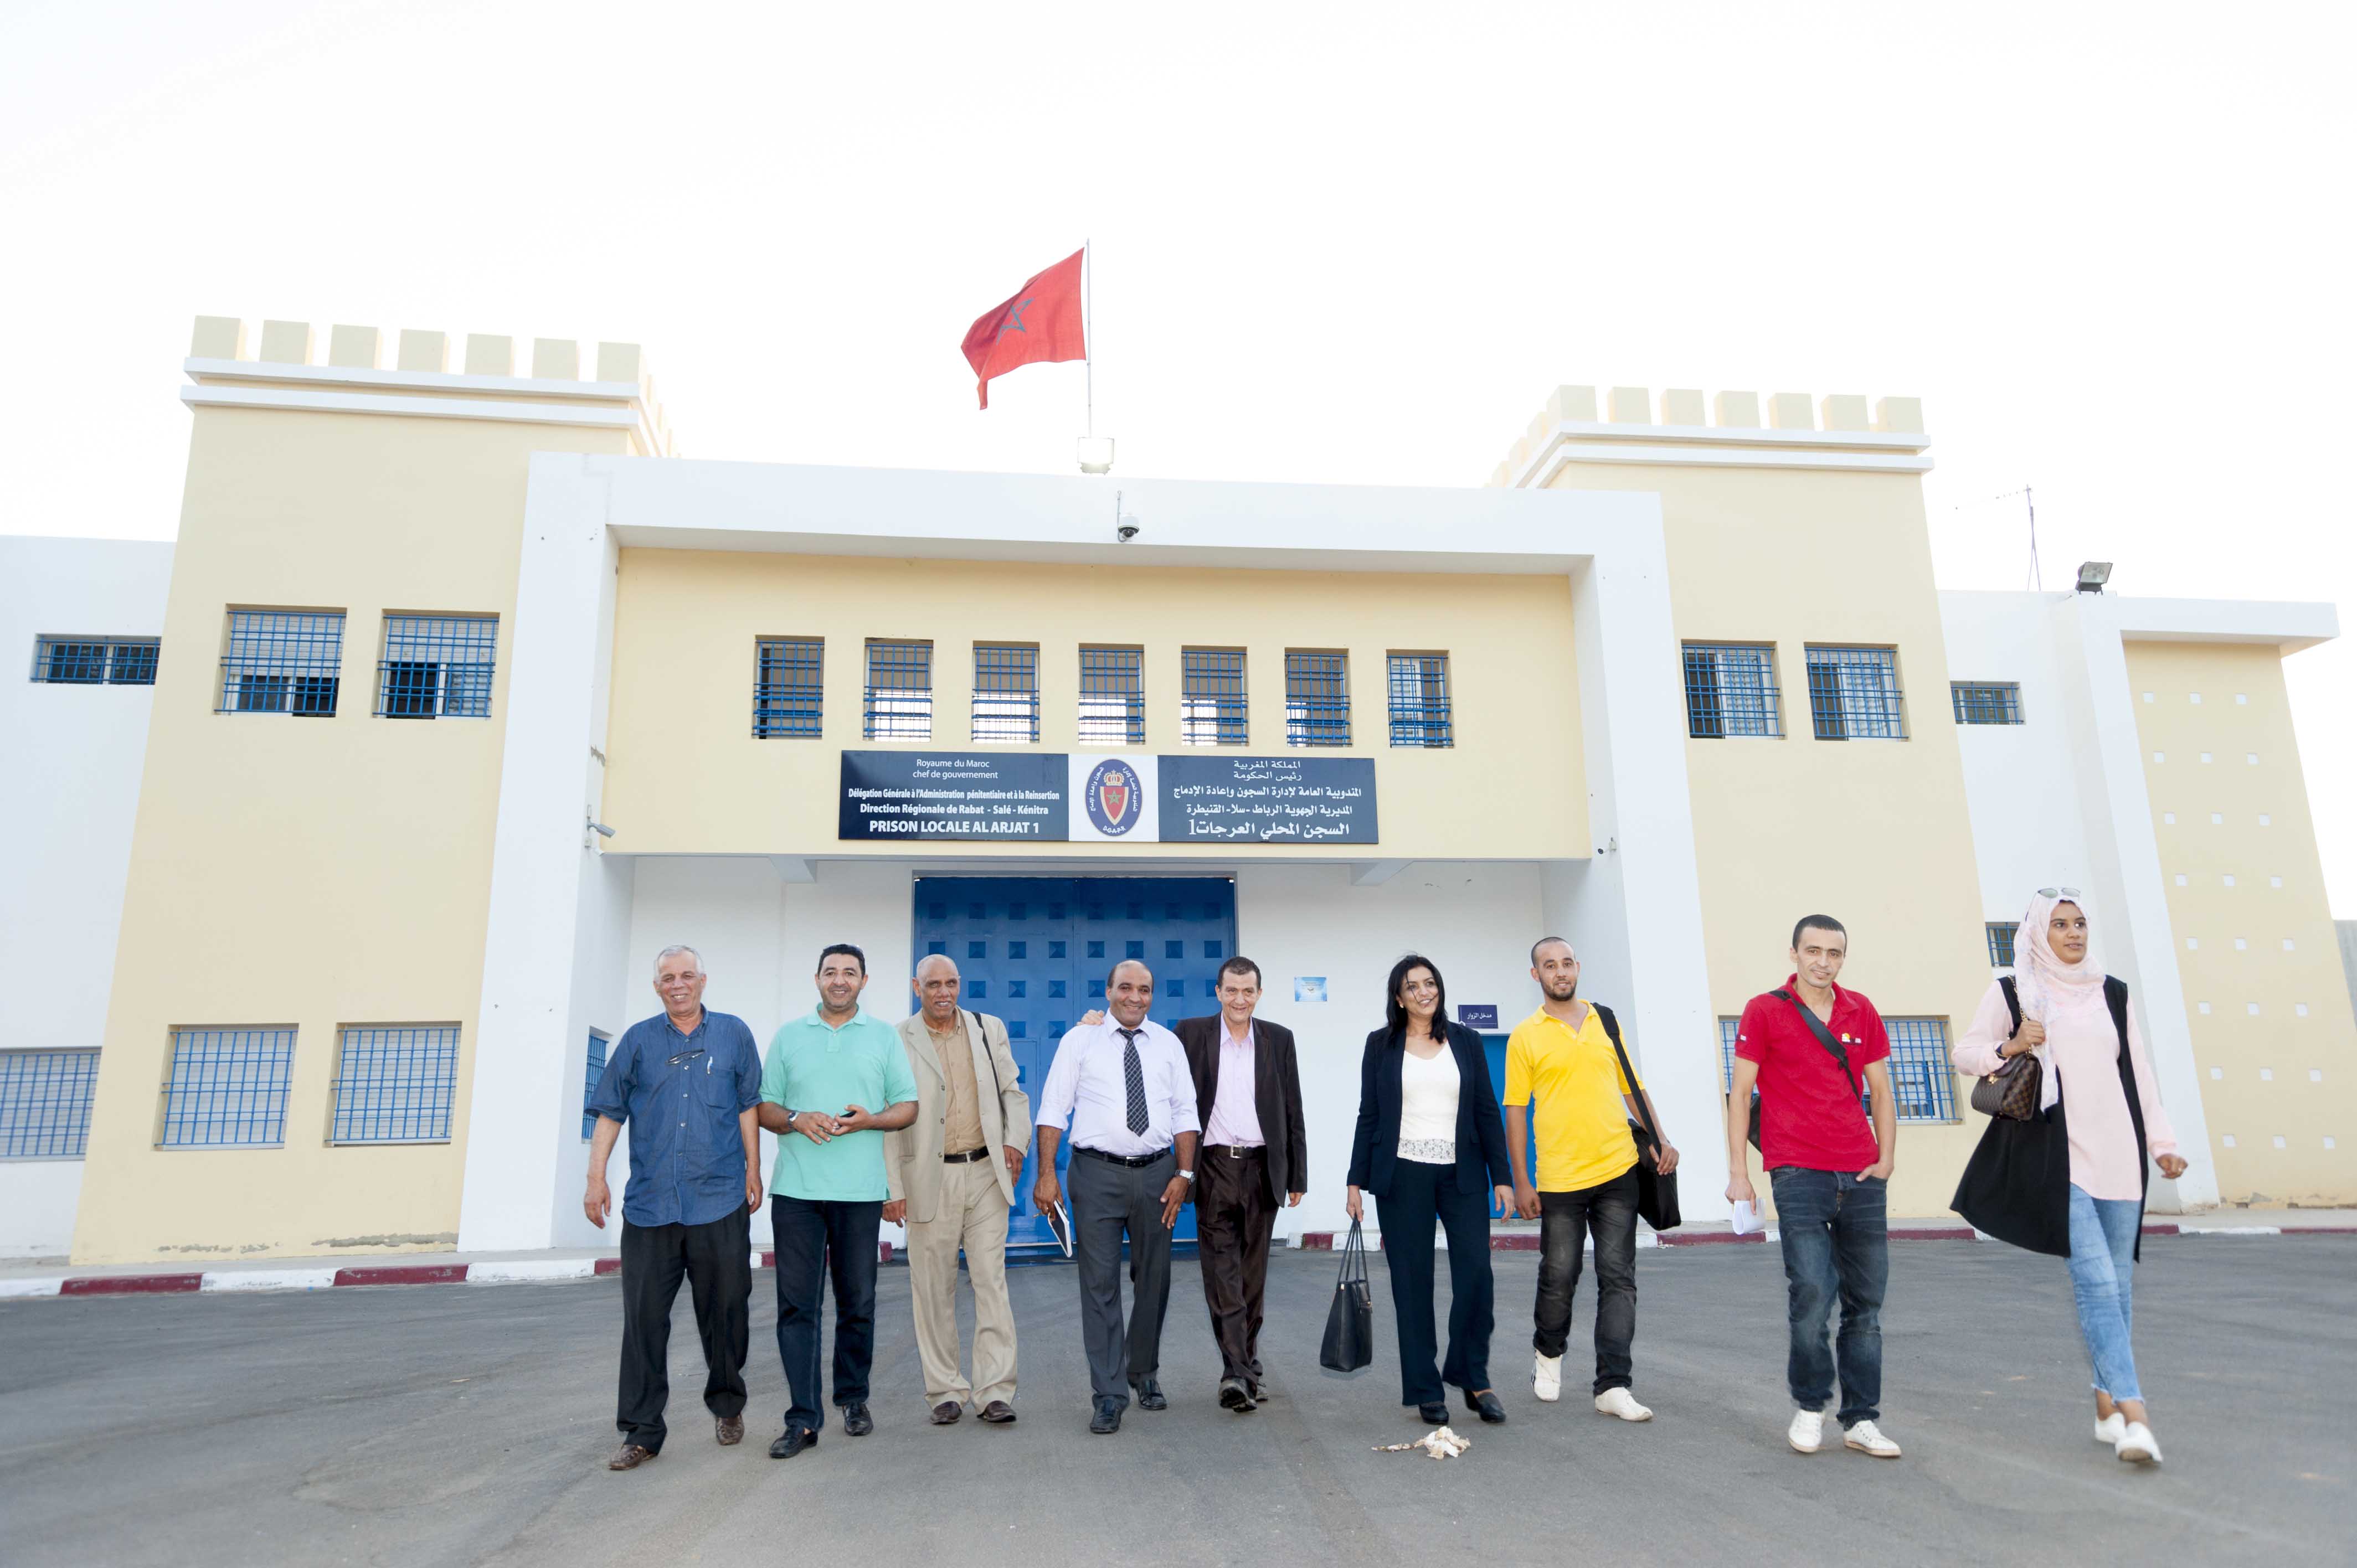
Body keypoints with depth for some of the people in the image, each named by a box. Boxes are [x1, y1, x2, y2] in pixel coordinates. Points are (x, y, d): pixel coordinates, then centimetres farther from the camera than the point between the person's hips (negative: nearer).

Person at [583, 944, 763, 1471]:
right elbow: (610, 1113, 9)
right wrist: (596, 1178, 2)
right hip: (650, 1203, 1)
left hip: (720, 1201, -1)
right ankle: (642, 1431, 11)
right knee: (644, 1319, 2)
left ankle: (727, 1404, 27)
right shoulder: (638, 1040, 10)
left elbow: (747, 1106, 9)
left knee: (725, 1312, 7)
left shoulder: (733, 1034, 8)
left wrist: (753, 1170, 4)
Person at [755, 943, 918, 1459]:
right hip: (795, 1188, 0)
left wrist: (868, 1120, -11)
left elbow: (908, 1106, 8)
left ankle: (854, 1398, 23)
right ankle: (803, 1419, 3)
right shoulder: (788, 1036, 12)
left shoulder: (884, 1036, 9)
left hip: (860, 1189, 0)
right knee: (796, 1302, -2)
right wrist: (796, 1120, -9)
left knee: (857, 1302, 7)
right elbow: (764, 1107, 12)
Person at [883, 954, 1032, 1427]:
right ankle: (945, 1391, 19)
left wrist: (1015, 1141, -3)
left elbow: (1013, 1091, 13)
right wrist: (891, 1189, -7)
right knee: (934, 1290, 6)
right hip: (930, 1180, -2)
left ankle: (995, 1392, 8)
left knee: (992, 1283, 2)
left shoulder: (990, 1029, 8)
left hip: (986, 1174, 2)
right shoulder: (897, 1041, -2)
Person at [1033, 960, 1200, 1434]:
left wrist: (1184, 1173, -3)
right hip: (1097, 1172, -3)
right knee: (1100, 1284, -2)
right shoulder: (1079, 1040, 1)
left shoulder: (1168, 1044, 8)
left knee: (1154, 1280, 14)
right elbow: (1053, 1109, -2)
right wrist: (1047, 1174, -10)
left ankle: (1145, 1373, 34)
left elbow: (1185, 1113, 7)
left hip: (1156, 1172, 3)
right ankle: (1109, 1395, 8)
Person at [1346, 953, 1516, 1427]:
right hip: (1402, 1175, -1)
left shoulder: (1466, 1042, 7)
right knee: (1412, 1282, 3)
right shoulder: (1381, 1045, 5)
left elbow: (1487, 1111, 7)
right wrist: (1357, 1180, 1)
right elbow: (1368, 1116, 5)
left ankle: (1473, 1377, 11)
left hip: (1463, 1174, 1)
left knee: (1476, 1273, -8)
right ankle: (1426, 1391, 13)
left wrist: (1502, 1175, 1)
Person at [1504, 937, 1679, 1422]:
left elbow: (1632, 1087, 15)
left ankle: (1612, 1386, 5)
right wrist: (1520, 1182, -6)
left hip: (1618, 1171, 3)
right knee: (1558, 1278, 7)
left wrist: (1661, 1140, 3)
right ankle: (1549, 1353, 34)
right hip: (1559, 1180, -2)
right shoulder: (1525, 1036, -2)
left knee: (1618, 1278, 1)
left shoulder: (1606, 1021, 9)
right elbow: (1514, 1111, -1)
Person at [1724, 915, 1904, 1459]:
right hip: (1799, 1175, -4)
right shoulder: (1764, 1012, -1)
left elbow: (1881, 1091, 16)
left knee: (1866, 1302, 6)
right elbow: (1740, 1093, 0)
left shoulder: (1861, 1012, 10)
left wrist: (1886, 1159, 4)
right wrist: (1739, 1173, -4)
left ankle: (1861, 1420, 17)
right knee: (1812, 1292, -11)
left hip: (1861, 1177, 4)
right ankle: (1809, 1406, 10)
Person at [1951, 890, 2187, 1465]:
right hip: (2060, 1157, -4)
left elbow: (2139, 1072, 15)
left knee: (2118, 1284, 7)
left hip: (2119, 1156, 4)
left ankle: (2107, 1404, 18)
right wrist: (2010, 1047, -14)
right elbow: (1965, 1052, 4)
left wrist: (2163, 1141, 9)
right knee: (2096, 1281, -14)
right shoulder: (2012, 992, 3)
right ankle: (2132, 1409, -15)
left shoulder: (2112, 994, 14)